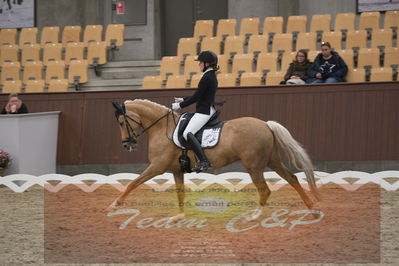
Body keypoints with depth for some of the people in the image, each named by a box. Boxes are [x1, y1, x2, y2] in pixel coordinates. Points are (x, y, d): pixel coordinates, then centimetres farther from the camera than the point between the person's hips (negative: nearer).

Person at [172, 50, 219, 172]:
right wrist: (183, 100, 21)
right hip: (208, 110, 11)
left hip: (204, 112, -11)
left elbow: (196, 97, -16)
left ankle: (204, 161, -34)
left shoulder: (207, 77, -15)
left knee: (187, 133, -23)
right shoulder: (212, 76, 16)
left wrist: (180, 105, -8)